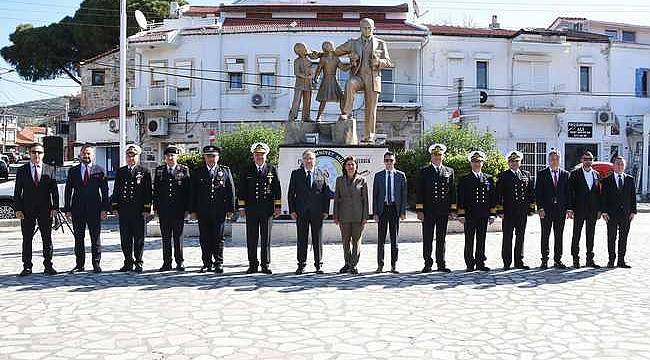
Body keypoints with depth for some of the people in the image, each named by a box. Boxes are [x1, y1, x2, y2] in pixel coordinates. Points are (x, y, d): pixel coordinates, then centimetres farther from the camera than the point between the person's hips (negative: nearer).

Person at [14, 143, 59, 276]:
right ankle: (27, 266, 12)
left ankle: (48, 265, 12)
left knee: (47, 239, 5)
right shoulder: (21, 170, 6)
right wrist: (18, 209, -5)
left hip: (45, 210, 0)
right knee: (27, 239, 4)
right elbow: (17, 191, 3)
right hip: (27, 210, 0)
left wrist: (55, 207, -4)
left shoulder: (50, 170, 6)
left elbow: (54, 190, 5)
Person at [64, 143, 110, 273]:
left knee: (95, 237, 4)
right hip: (77, 209, 2)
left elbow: (105, 191, 0)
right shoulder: (73, 171, 9)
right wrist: (67, 209, 1)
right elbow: (68, 190, 8)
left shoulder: (100, 171, 3)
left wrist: (105, 209, -6)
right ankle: (79, 264, 14)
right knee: (78, 238, 6)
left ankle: (96, 264, 11)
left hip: (94, 209, -2)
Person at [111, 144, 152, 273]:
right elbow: (116, 190, 12)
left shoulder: (144, 172, 2)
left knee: (139, 237, 2)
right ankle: (128, 262, 16)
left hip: (139, 210, -3)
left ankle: (138, 263, 10)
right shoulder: (120, 171, 12)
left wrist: (147, 209, -8)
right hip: (124, 209, 3)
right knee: (125, 238, 7)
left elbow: (148, 191, -1)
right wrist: (115, 207, 5)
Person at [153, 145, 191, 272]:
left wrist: (187, 208, -5)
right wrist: (155, 207, 3)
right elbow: (156, 190, 8)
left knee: (178, 236, 5)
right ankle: (167, 263, 12)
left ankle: (180, 262, 13)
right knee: (165, 237, 6)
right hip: (164, 209, 2)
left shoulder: (184, 170, 2)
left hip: (178, 209, -2)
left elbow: (187, 190, 0)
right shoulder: (159, 170, 9)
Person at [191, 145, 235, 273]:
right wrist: (193, 210, 2)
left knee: (218, 238, 3)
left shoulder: (225, 171, 6)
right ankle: (207, 263, 14)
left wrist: (230, 210, -1)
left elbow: (231, 191, 5)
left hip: (219, 211, -1)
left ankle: (218, 263, 11)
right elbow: (193, 193, 8)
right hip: (203, 212, 1)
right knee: (204, 238, 5)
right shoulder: (197, 172, 9)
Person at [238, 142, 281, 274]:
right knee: (251, 238, 3)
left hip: (267, 209, 0)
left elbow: (277, 190, 5)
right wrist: (241, 207, 0)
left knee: (266, 238, 4)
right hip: (251, 210, 0)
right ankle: (253, 265, 11)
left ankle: (265, 265, 11)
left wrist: (277, 207, 0)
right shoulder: (247, 171, 7)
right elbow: (242, 190, 6)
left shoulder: (272, 170, 6)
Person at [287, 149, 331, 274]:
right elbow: (291, 194, 5)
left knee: (317, 239, 5)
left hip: (317, 212, 0)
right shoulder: (296, 174, 6)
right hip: (301, 212, 0)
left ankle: (318, 265, 14)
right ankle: (301, 265, 12)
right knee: (302, 239, 4)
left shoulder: (321, 174, 7)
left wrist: (325, 210, -2)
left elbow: (326, 194, 6)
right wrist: (292, 210, -3)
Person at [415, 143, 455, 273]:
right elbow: (419, 192, -1)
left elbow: (452, 191, 10)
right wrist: (419, 210, -7)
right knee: (427, 239, 2)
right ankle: (428, 264, 10)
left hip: (443, 212, 2)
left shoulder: (449, 171, 11)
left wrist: (452, 210, 4)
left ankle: (441, 264, 15)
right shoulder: (424, 171, 3)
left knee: (441, 239, 8)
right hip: (428, 211, -2)